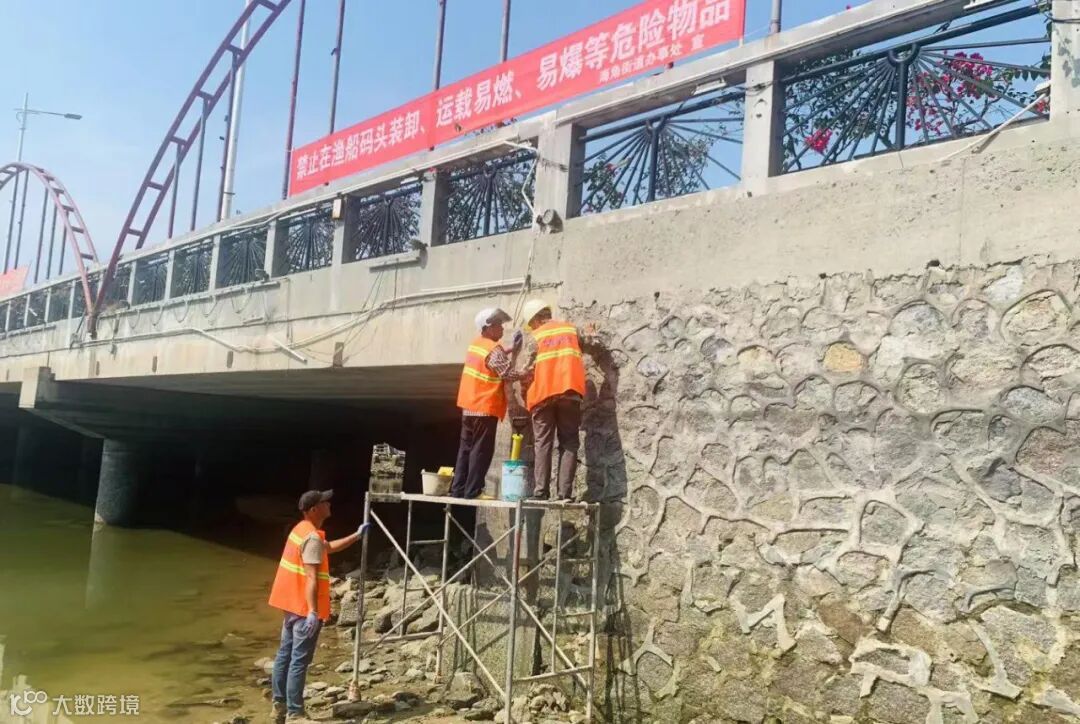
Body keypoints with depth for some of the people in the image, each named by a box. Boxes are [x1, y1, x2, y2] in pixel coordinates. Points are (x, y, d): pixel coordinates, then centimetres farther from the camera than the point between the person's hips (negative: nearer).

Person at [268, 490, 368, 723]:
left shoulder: (301, 529, 10)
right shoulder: (312, 538, -21)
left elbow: (329, 547, 27)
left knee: (285, 654, 15)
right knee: (300, 660, -4)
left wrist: (357, 535, 28)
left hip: (293, 604, 10)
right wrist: (313, 612, -30)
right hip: (305, 608, -10)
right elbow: (311, 578, -27)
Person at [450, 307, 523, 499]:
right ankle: (473, 491, -4)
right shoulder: (493, 348, -16)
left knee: (466, 448, 11)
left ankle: (458, 489, 13)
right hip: (485, 408, -9)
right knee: (481, 450, -4)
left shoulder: (475, 344, 11)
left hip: (470, 406, 9)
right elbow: (508, 374, -19)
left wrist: (511, 350, 19)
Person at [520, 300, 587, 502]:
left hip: (543, 394, -1)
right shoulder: (571, 329, 13)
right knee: (569, 443, 3)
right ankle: (564, 492, -5)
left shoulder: (536, 336, 5)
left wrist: (525, 393, 14)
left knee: (543, 443, 5)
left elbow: (529, 369, 1)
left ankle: (541, 491, -1)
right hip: (569, 391, 1)